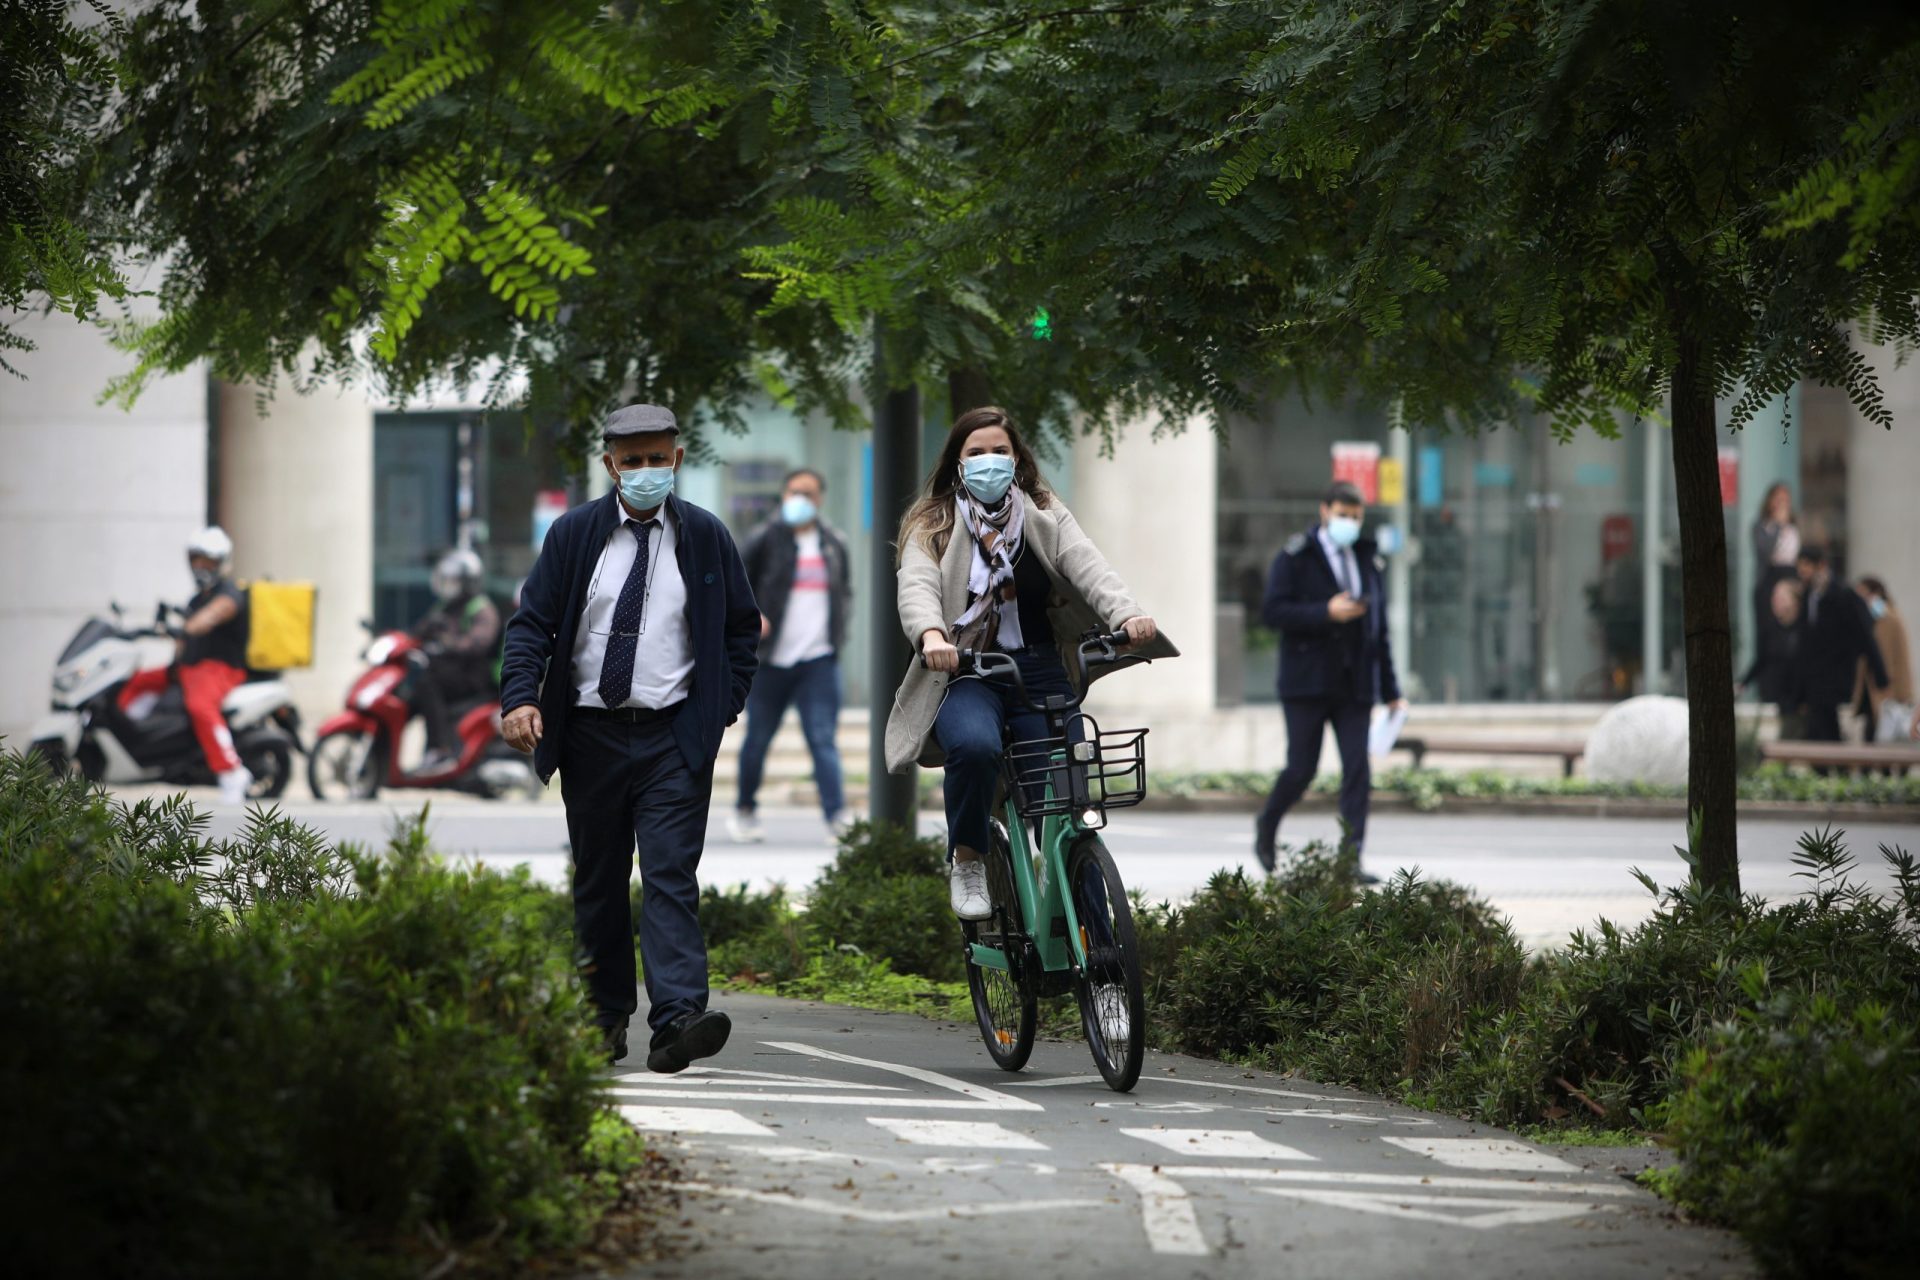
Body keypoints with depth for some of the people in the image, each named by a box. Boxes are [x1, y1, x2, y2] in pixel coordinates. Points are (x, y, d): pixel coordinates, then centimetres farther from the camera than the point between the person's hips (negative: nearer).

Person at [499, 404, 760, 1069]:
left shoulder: (706, 538, 4)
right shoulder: (575, 534, 3)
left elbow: (742, 628, 13)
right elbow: (531, 621, 1)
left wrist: (723, 709, 2)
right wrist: (520, 697, -16)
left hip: (674, 738, -2)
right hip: (590, 734, 2)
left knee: (671, 877, -13)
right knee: (597, 883, 10)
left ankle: (676, 1020, -23)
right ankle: (606, 1018, 21)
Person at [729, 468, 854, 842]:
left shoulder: (834, 544, 11)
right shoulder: (765, 539, -1)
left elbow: (846, 590, 23)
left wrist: (838, 626, 6)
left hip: (819, 659, 1)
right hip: (772, 657, -1)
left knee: (823, 739, -9)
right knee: (758, 738, 9)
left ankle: (838, 816, -18)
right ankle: (744, 810, 26)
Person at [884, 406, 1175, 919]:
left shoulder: (1046, 518, 12)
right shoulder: (934, 527, 6)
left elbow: (1086, 564, -7)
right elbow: (917, 586, -13)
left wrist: (1127, 614, -28)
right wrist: (931, 635, -37)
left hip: (1040, 675, 2)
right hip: (965, 674, -2)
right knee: (975, 746, -35)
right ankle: (967, 862, -11)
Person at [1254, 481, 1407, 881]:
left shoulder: (1367, 561, 13)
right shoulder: (1295, 558, -2)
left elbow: (1379, 629, 16)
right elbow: (1272, 611, -12)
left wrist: (1391, 691, 12)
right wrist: (1325, 613, -22)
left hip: (1354, 686, 4)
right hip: (1307, 683, -4)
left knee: (1357, 771, -6)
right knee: (1302, 768, -2)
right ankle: (1267, 825, 26)